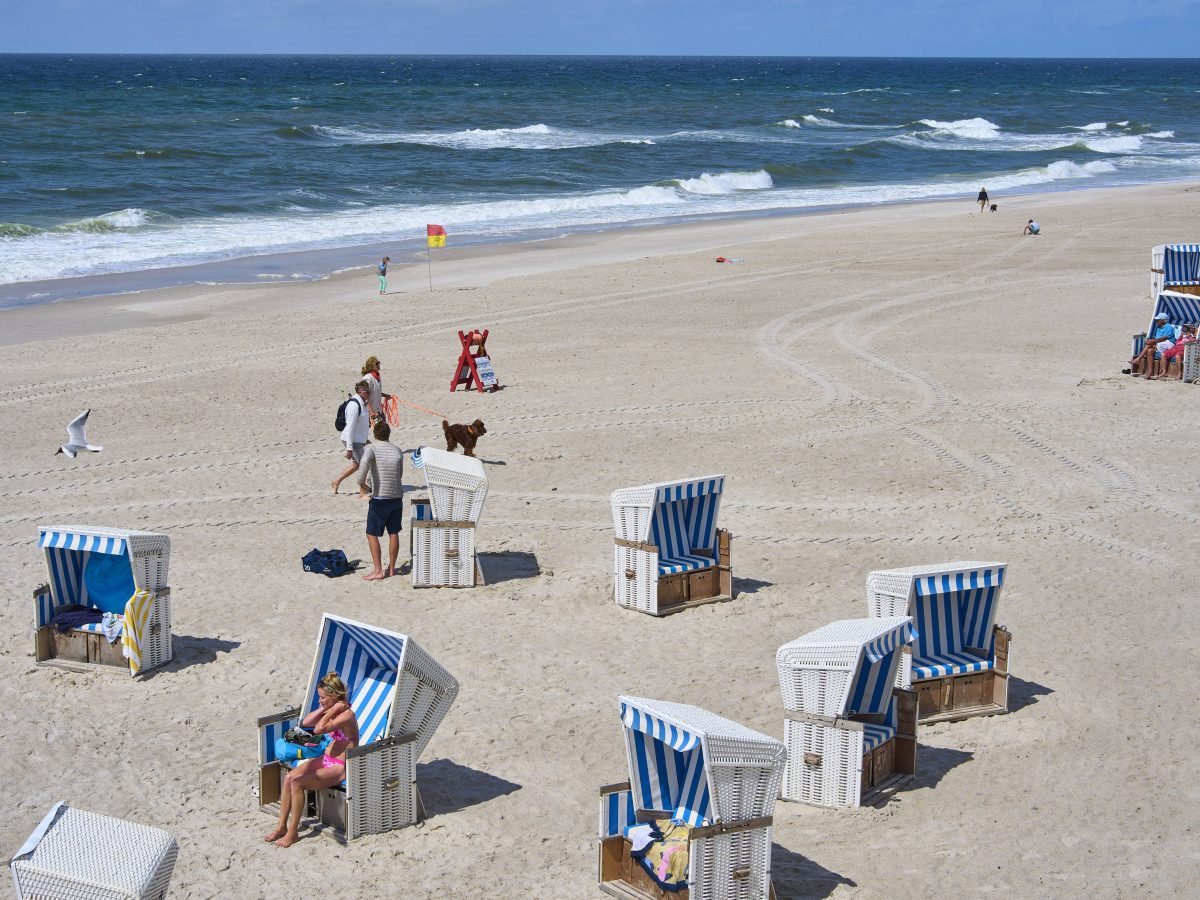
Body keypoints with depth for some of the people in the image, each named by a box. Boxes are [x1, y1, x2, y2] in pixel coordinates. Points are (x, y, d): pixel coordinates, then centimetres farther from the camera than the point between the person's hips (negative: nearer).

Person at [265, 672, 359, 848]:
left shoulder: (346, 715, -21)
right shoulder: (332, 710, 7)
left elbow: (318, 729, -32)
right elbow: (306, 722, 5)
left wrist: (333, 709, -23)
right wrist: (324, 709, -4)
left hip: (340, 767, -9)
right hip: (326, 759, 9)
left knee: (297, 781, -23)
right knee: (289, 777, -11)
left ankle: (292, 832, -12)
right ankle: (281, 826, -3)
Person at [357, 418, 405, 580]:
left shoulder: (371, 448, -6)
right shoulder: (398, 451, 10)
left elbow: (365, 463, -25)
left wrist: (362, 485, -14)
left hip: (380, 498, -5)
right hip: (397, 496, 5)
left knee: (372, 534, 5)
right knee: (394, 533, 15)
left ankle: (378, 570, 1)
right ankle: (391, 568, 21)